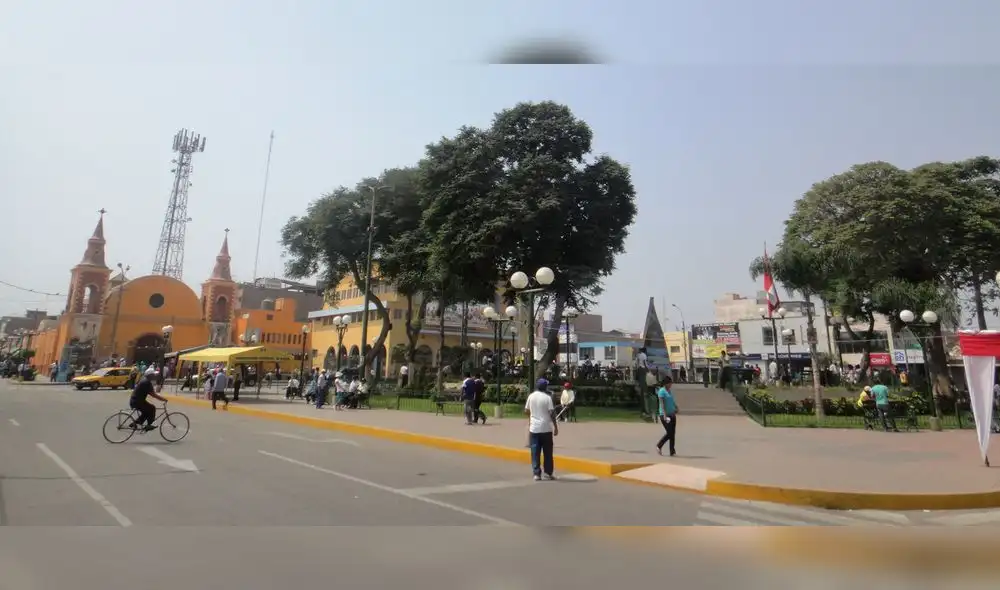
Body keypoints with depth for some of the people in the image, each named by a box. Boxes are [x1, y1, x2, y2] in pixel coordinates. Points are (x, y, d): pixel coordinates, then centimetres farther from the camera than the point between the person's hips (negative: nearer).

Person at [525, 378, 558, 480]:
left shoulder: (531, 396, 3)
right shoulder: (547, 397, -8)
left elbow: (526, 411, 9)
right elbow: (552, 413, -11)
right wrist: (556, 426, -4)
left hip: (534, 428, 3)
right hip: (546, 428, -3)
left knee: (535, 452, 6)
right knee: (547, 452, 8)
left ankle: (537, 474, 4)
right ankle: (548, 473, 13)